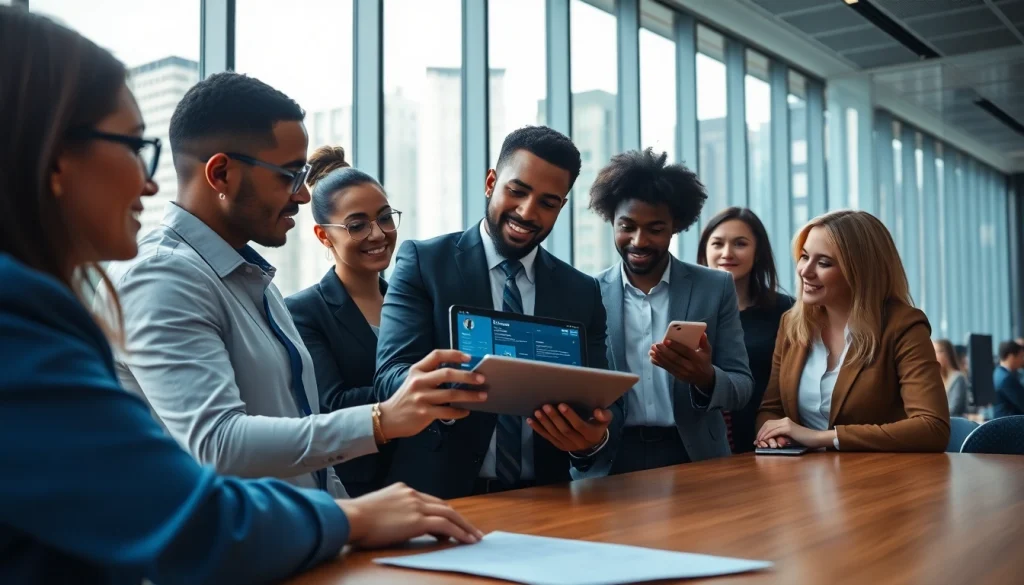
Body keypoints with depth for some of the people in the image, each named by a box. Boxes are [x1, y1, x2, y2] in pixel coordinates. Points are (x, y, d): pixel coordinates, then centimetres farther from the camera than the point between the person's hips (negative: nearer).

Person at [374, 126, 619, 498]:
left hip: (542, 497, 3)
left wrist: (595, 436, -17)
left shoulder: (582, 293, 11)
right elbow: (391, 378, -9)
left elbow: (603, 399, 6)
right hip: (441, 493, -2)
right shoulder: (423, 262, 1)